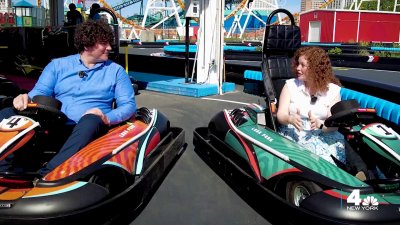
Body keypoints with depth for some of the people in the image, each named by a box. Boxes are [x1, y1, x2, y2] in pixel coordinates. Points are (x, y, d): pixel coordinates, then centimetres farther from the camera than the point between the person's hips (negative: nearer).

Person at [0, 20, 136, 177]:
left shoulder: (116, 71, 13)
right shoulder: (58, 65, 17)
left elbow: (129, 105, 5)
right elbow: (40, 92, 11)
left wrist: (107, 118, -16)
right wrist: (26, 98, -15)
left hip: (88, 129, -2)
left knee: (92, 120, -38)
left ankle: (47, 176, -51)